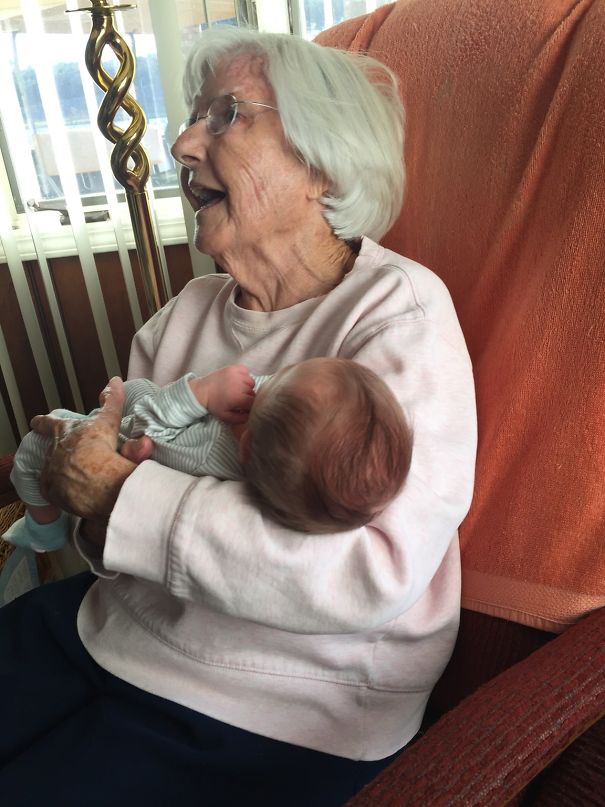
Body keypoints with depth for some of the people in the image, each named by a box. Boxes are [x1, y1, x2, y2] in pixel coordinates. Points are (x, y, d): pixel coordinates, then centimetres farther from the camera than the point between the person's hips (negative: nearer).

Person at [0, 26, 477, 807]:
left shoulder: (400, 311, -17)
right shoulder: (188, 310, 3)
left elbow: (376, 570, -28)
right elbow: (115, 456, 9)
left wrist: (119, 495, -24)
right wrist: (77, 464, -15)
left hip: (279, 711, -5)